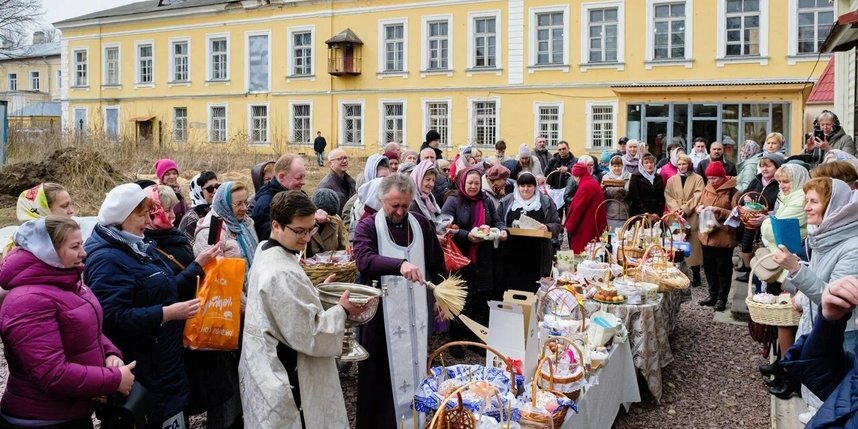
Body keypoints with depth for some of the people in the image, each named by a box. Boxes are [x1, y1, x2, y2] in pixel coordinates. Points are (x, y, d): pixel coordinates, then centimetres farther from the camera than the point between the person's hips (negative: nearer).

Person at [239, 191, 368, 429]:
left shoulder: (267, 253, 4)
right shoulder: (282, 274, -27)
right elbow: (307, 335, -24)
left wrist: (316, 293, 8)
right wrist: (342, 311, -14)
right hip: (287, 382, -10)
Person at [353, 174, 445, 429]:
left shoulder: (421, 224, 5)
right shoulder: (368, 226, -8)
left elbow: (436, 263, 16)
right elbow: (364, 260, -28)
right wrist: (400, 264, -42)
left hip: (415, 311, 4)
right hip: (382, 314, -4)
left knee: (415, 367, 14)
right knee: (382, 374, 2)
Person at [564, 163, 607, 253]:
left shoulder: (586, 186, -17)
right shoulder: (593, 183, 14)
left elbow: (578, 208, -17)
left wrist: (569, 226, -7)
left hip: (586, 229, -10)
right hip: (595, 228, 10)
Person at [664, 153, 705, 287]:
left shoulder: (698, 179, 7)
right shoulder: (671, 180, 16)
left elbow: (697, 197, -4)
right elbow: (668, 197, 6)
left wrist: (685, 209, -14)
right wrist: (676, 209, -11)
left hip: (692, 218, -2)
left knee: (694, 246, -3)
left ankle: (696, 276, 5)